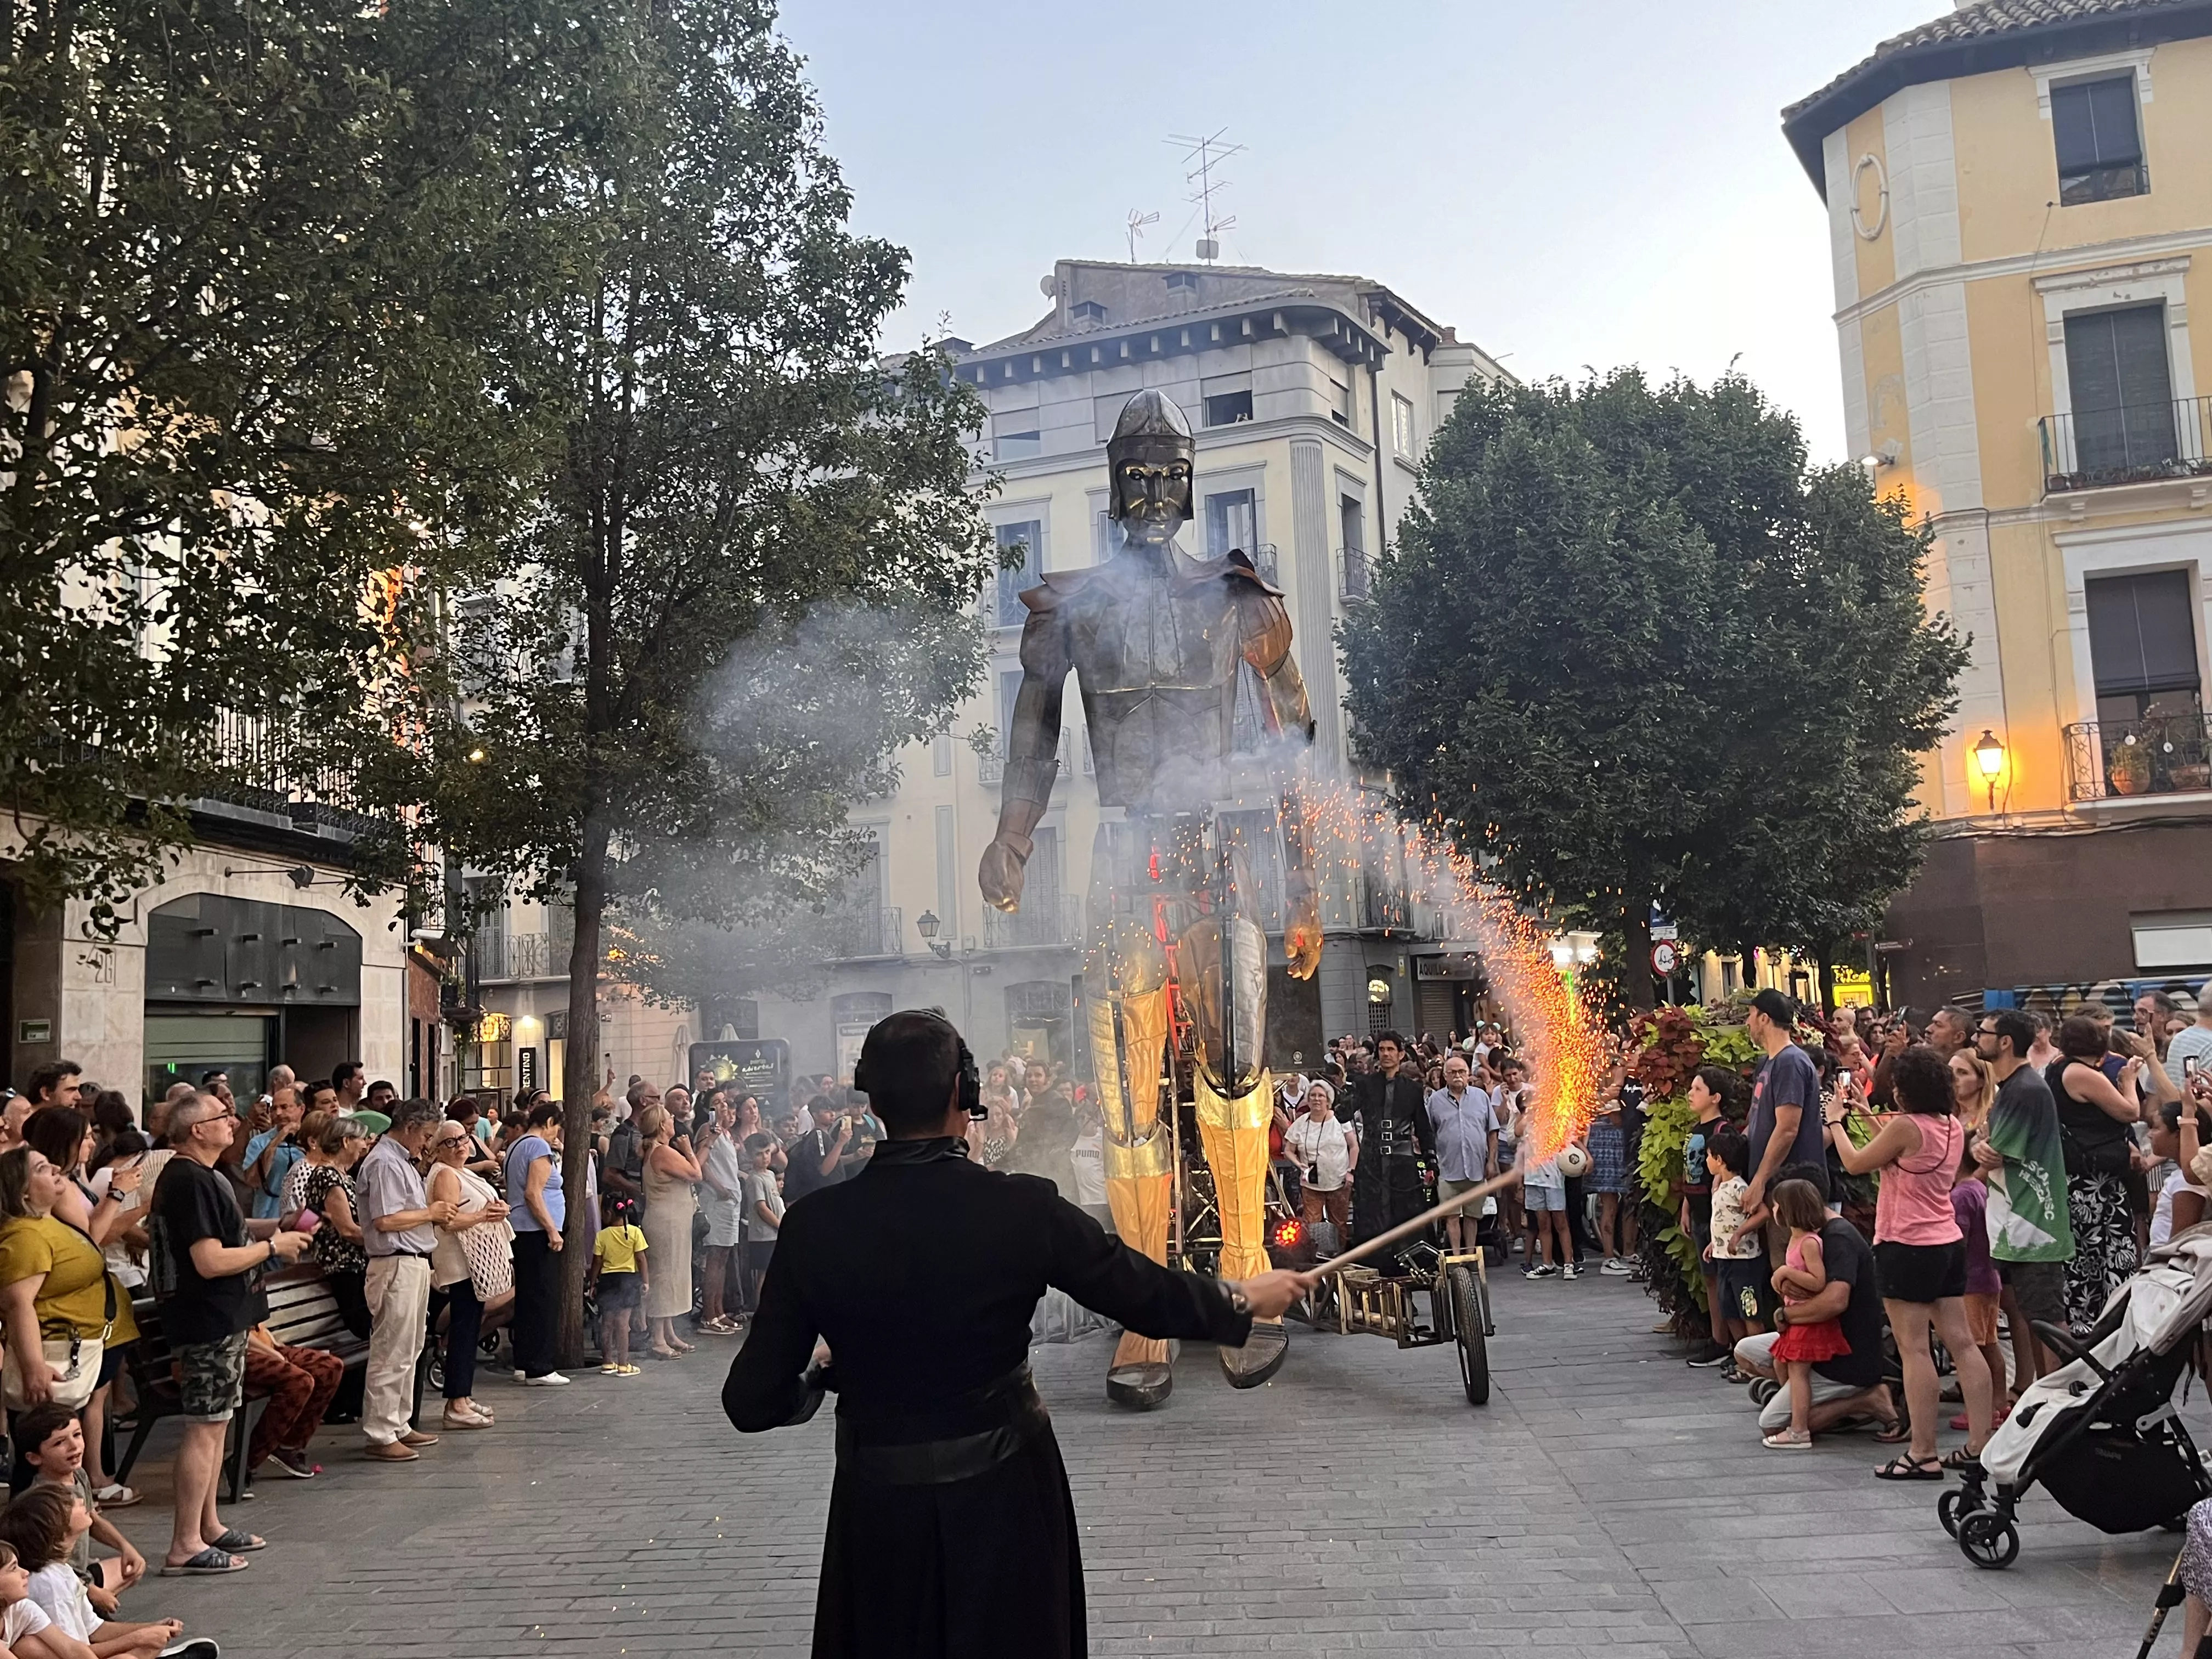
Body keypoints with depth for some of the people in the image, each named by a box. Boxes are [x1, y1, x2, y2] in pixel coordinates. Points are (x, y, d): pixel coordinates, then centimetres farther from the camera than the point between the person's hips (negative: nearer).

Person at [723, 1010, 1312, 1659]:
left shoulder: (814, 1224, -14)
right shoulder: (1022, 1208, -17)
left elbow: (753, 1400, -9)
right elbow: (1149, 1296, -6)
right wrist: (1245, 1299, 12)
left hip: (879, 1505, 1)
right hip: (1004, 1495, -1)